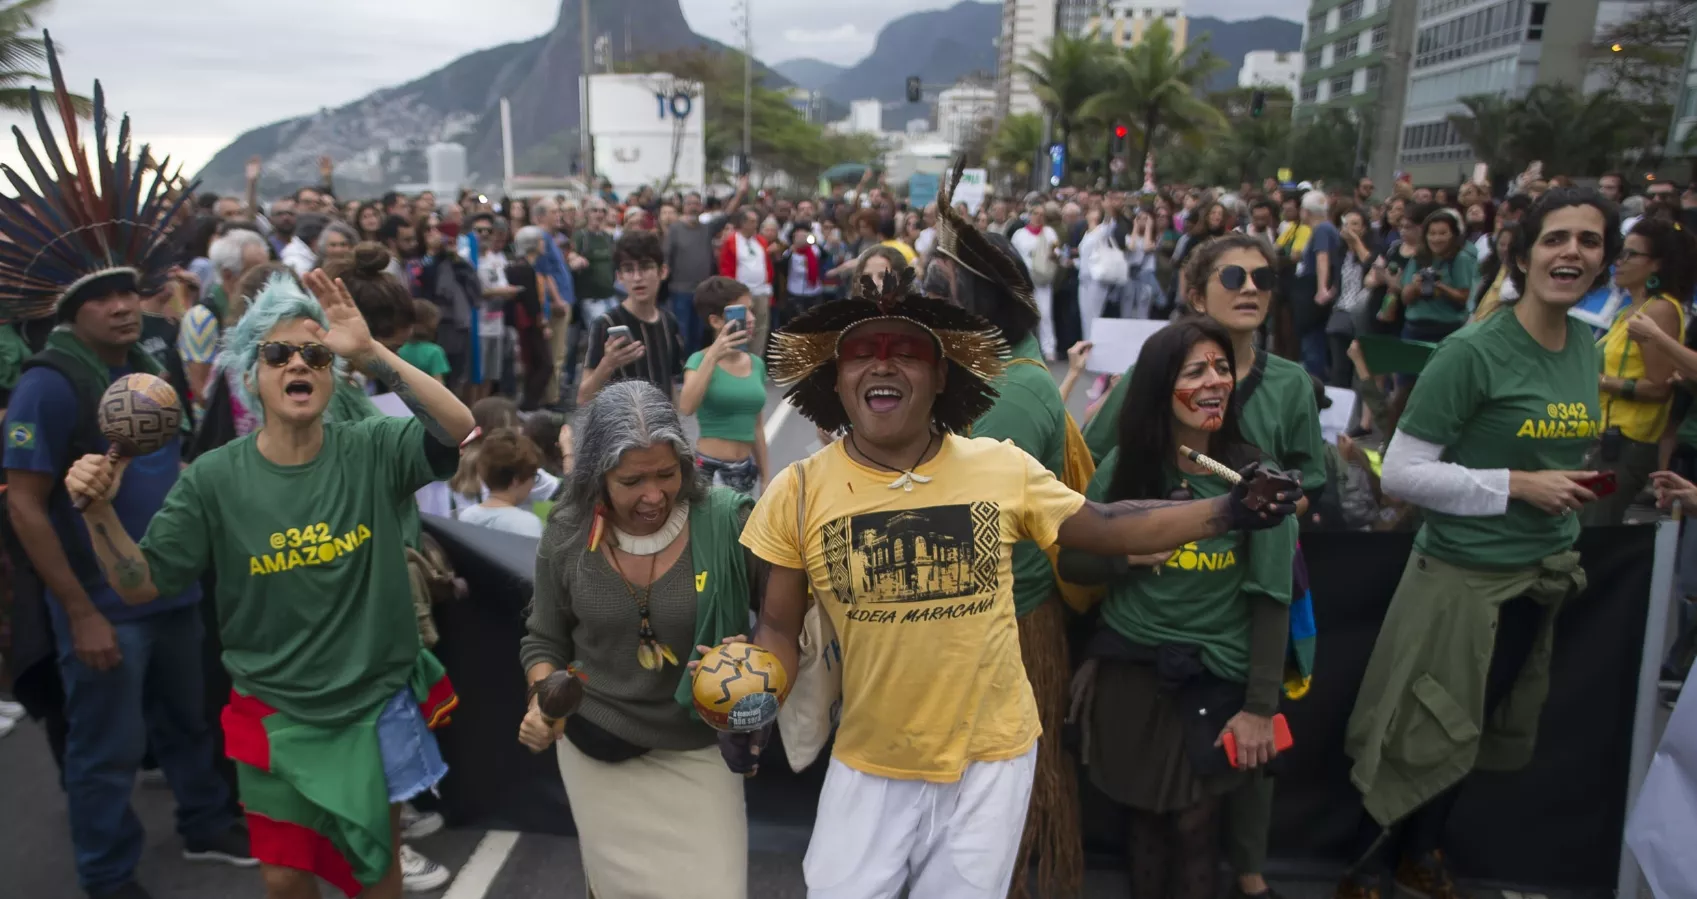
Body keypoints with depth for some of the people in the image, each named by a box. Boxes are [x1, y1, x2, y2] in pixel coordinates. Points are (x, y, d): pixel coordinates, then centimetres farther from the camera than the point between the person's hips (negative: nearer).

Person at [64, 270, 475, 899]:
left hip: (379, 705, 0)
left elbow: (459, 431, -31)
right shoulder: (214, 478, -8)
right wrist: (98, 512, -21)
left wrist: (371, 352, -37)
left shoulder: (372, 451, -12)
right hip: (275, 716, 1)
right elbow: (142, 586, -4)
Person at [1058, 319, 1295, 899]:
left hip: (1214, 676, -2)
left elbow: (1270, 599, -7)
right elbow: (1072, 562, 2)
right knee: (1143, 815, 16)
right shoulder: (1125, 465, -4)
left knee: (1194, 824, 8)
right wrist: (1128, 555, -17)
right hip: (1128, 666, 2)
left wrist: (1260, 707, -9)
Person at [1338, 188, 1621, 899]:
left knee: (1480, 732, 21)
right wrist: (1516, 486, -21)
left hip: (1540, 575, 7)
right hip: (1463, 573, -7)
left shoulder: (1586, 347, 4)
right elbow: (1401, 473, -19)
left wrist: (1569, 490, 8)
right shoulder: (1472, 352, -18)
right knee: (1424, 735, 4)